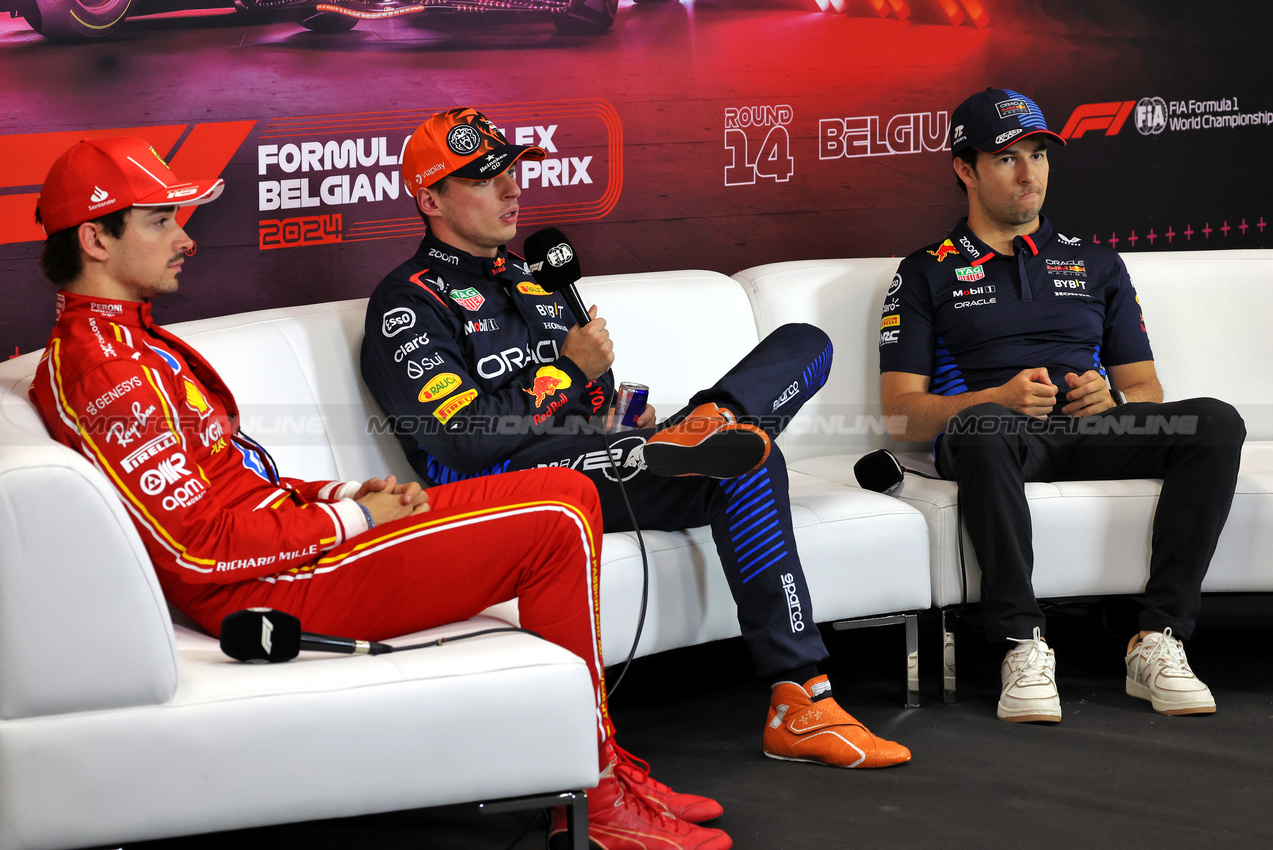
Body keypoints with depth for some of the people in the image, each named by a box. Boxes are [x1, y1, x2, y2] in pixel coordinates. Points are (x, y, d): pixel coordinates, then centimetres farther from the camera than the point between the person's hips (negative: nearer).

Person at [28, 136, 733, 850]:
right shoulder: (109, 371, -17)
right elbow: (198, 546, -22)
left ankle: (598, 758, 9)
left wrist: (343, 494, 6)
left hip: (292, 533, 11)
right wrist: (350, 518, -12)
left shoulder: (115, 342, 18)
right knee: (558, 523, -13)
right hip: (280, 584, -11)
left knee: (570, 495, 8)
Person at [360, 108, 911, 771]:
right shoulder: (408, 305, 0)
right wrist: (570, 371, -8)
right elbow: (467, 440, -14)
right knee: (748, 466, -33)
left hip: (606, 473, 9)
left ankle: (708, 425, -36)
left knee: (805, 344, -4)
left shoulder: (528, 280, 30)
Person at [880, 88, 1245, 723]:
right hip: (999, 434, -3)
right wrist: (1001, 398, -14)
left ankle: (1159, 642, -31)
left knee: (1215, 423, -27)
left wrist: (1112, 399, -5)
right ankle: (1023, 646, -38)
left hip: (1092, 433, 3)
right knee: (984, 429, -41)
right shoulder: (926, 274, 16)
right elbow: (901, 410, 5)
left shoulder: (1095, 264, 27)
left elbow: (1147, 389, 21)